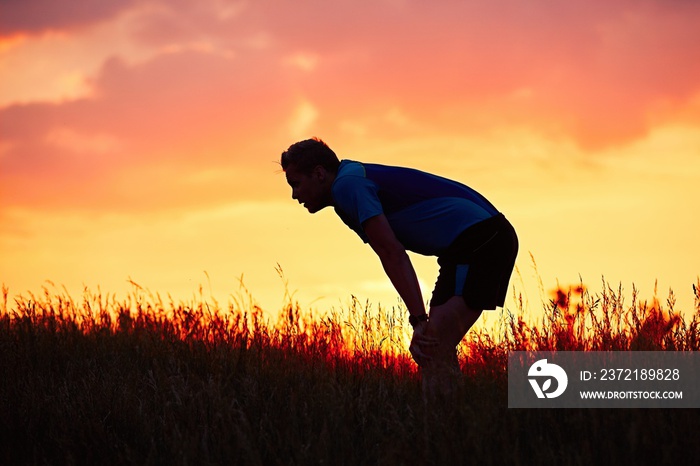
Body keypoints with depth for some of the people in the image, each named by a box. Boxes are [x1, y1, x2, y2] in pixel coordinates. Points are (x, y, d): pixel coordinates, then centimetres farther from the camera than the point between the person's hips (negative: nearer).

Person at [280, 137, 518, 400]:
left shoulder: (347, 185, -10)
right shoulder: (356, 180, 21)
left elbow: (393, 253, -18)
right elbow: (394, 255, 21)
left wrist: (419, 320, -20)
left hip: (479, 238, -10)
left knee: (430, 347, -16)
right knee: (434, 351, 9)